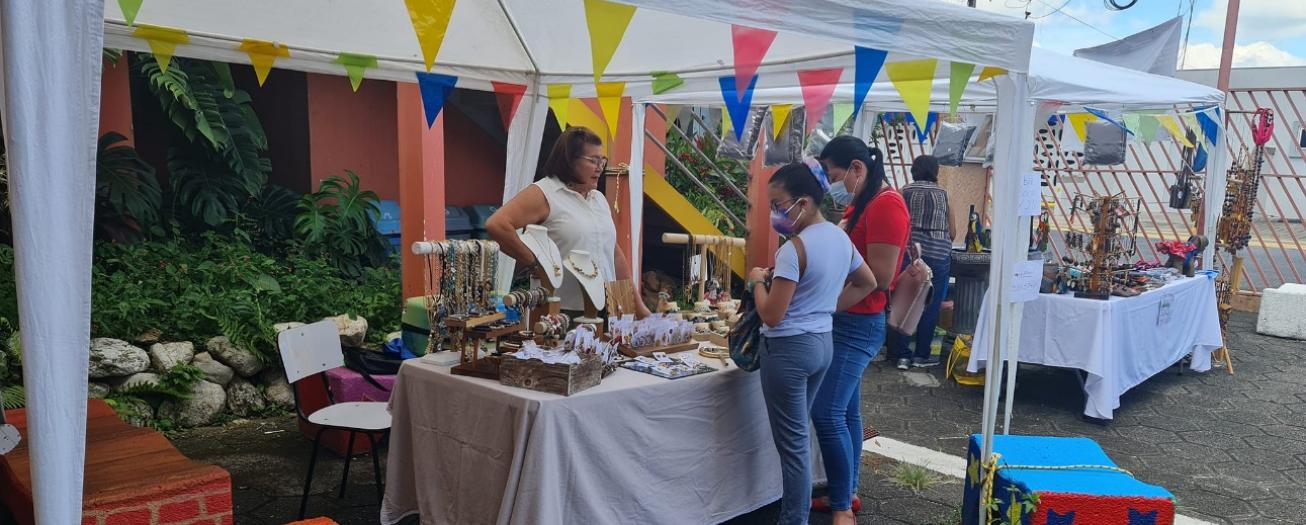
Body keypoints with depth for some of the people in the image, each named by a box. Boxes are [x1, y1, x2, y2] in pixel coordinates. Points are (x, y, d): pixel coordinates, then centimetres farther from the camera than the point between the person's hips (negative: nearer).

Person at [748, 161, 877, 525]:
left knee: (792, 442, 2)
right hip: (822, 342, 9)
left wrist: (756, 280, -5)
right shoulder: (840, 238, 5)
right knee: (798, 436, 20)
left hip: (789, 348, -9)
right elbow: (868, 283, 20)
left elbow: (771, 315, -21)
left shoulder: (795, 249, -21)